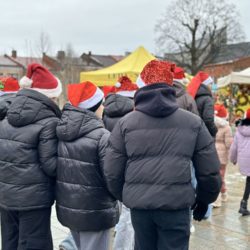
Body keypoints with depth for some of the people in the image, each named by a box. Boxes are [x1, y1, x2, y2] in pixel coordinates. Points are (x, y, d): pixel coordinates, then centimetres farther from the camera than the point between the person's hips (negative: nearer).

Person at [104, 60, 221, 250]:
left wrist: (125, 197, 20)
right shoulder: (194, 122, 2)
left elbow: (112, 172, 3)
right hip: (177, 205, -1)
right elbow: (209, 170, 5)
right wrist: (205, 200, 20)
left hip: (140, 204, 2)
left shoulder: (125, 123, 2)